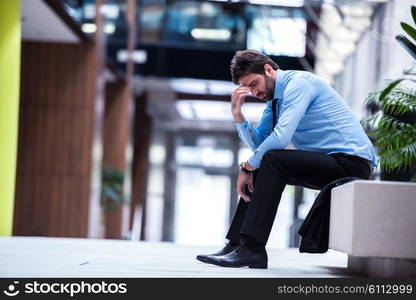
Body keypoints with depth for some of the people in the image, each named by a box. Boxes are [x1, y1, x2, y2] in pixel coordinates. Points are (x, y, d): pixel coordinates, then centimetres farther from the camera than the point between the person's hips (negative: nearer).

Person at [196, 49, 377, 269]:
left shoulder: (298, 83, -13)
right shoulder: (274, 98, 15)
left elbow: (281, 137, -23)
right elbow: (257, 142, 18)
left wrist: (247, 167, -12)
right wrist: (237, 115, 3)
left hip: (352, 162, -10)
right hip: (330, 163, 10)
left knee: (272, 160, -24)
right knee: (259, 168, 6)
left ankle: (252, 248, -25)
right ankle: (237, 243, 2)